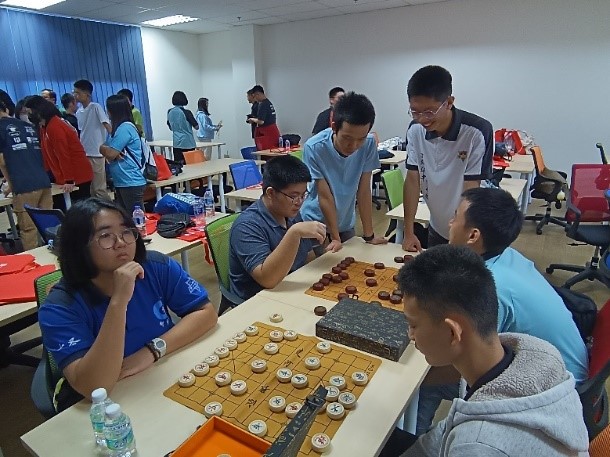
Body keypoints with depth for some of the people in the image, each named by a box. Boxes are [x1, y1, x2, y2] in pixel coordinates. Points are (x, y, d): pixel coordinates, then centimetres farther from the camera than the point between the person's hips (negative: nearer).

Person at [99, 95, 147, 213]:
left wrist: (102, 148, 5)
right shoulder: (118, 127, 16)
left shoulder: (125, 128, -14)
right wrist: (106, 149, -6)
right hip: (121, 183, 10)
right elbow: (110, 153, 15)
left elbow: (110, 154, -15)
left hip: (131, 183, -10)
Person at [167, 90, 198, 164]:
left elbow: (170, 128, 15)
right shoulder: (186, 112, -12)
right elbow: (196, 127, -7)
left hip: (176, 143, 5)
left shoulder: (170, 112, 4)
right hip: (188, 143, -5)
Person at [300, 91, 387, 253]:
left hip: (346, 222, 3)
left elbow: (364, 191, -13)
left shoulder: (369, 144, -18)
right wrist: (335, 238, -15)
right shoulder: (314, 148, -27)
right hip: (315, 221, -3)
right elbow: (325, 196, -21)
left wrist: (369, 235, -9)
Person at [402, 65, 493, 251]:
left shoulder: (477, 132, -24)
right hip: (436, 230, 4)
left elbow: (470, 192, -22)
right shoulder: (415, 130, -11)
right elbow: (412, 179, -7)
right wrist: (409, 232, -8)